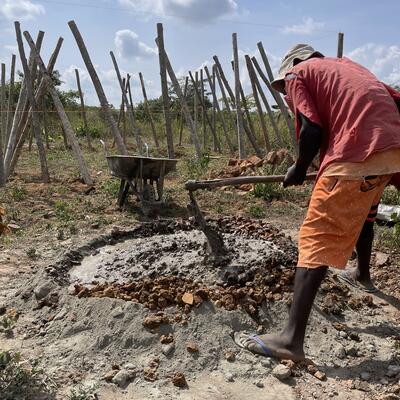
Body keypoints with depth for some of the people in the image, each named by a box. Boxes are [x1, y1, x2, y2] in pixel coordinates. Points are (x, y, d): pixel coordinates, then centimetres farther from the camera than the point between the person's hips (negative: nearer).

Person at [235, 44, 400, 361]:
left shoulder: (295, 73, 13)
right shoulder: (345, 64, 33)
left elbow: (312, 129, -3)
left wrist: (299, 170, 11)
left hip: (357, 156, -7)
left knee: (316, 239, -9)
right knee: (362, 212, 32)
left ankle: (292, 339, -13)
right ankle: (363, 274, 54)